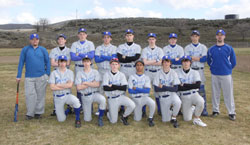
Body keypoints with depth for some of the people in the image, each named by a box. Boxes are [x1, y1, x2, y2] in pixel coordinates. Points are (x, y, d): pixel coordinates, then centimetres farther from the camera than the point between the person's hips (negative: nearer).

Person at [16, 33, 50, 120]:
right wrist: (18, 76, 1)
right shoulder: (25, 49, 6)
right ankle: (30, 113, 10)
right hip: (29, 77, 0)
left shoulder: (43, 49, 8)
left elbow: (47, 62, 8)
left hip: (42, 76, 1)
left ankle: (39, 112, 17)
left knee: (40, 95, 6)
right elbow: (21, 63, 5)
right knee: (30, 95, -2)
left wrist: (47, 74, 0)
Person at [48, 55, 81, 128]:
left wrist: (58, 85, -10)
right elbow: (52, 87, -12)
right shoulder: (54, 73, -1)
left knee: (76, 101, -35)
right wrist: (65, 86, -11)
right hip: (58, 98, 1)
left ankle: (77, 120, -14)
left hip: (67, 95, 0)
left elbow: (70, 85, -13)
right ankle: (68, 109, 31)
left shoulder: (70, 72, 1)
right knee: (61, 119, -1)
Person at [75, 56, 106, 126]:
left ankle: (100, 117, -13)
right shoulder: (79, 73, -1)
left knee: (103, 99, -35)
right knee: (87, 119, 1)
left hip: (94, 94, 0)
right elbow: (78, 87, -12)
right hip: (85, 96, 0)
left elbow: (97, 84, -11)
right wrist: (92, 83, -9)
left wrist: (86, 83, -13)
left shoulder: (95, 72, 1)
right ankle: (89, 109, 36)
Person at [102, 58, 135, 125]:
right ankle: (108, 113, 33)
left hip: (121, 96, 2)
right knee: (113, 121, -3)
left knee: (132, 105, -25)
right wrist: (118, 87, -14)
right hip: (111, 99, -1)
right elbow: (105, 88, -17)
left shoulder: (122, 75, 0)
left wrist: (112, 86, -16)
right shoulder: (107, 74, -3)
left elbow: (124, 88, -12)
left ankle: (124, 117, 3)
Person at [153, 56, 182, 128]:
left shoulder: (173, 73, -6)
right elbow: (156, 89, -13)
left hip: (172, 94, -1)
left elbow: (175, 89, -13)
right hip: (163, 97, 1)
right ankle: (170, 109, 33)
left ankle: (174, 118, -9)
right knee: (165, 120, 1)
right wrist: (169, 88, -14)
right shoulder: (158, 73, -6)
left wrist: (163, 87, -17)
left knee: (178, 102, -37)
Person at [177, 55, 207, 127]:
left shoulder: (195, 72, 0)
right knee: (187, 119, -4)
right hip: (184, 97, 0)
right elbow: (177, 88, -11)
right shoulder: (177, 73, -1)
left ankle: (197, 119, -11)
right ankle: (191, 110, 30)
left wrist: (184, 85, -15)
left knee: (200, 101, -35)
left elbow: (198, 85, -16)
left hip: (194, 94, 0)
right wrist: (191, 86, -12)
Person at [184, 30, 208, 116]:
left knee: (201, 90, -2)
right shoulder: (187, 48, 10)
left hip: (200, 71, -1)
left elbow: (204, 59, -6)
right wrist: (199, 58, -10)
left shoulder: (203, 47, 9)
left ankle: (203, 110, 3)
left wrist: (192, 58, -8)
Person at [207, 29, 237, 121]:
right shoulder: (211, 49, 5)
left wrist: (228, 69, 7)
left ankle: (231, 112, 11)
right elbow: (209, 61, 15)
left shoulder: (229, 48, -1)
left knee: (228, 94, 0)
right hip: (214, 75, 2)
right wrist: (214, 68, 10)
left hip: (226, 75, -2)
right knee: (215, 94, 10)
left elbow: (233, 62, 5)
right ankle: (215, 110, 24)